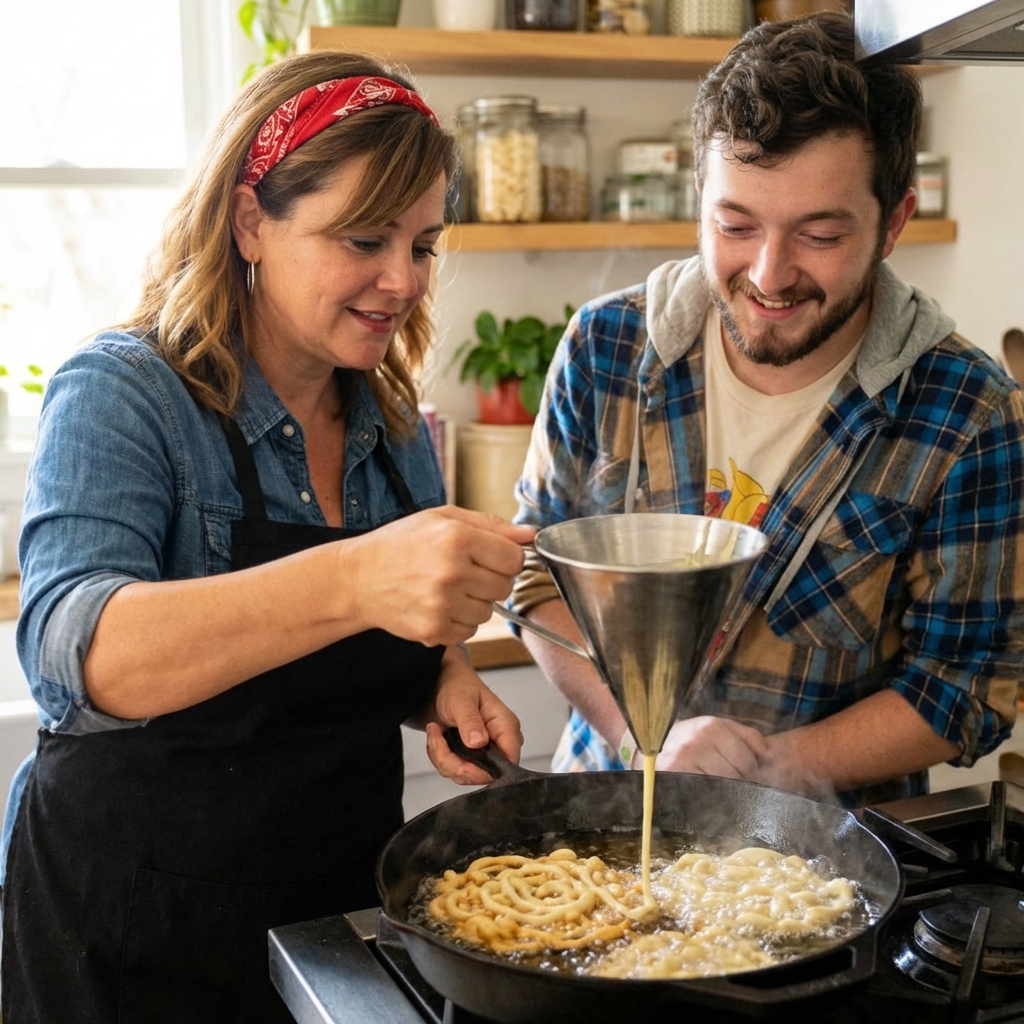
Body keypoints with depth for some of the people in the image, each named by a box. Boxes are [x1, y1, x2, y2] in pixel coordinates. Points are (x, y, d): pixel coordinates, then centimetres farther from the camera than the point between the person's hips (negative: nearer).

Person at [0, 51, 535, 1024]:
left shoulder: (392, 422, 2)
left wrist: (446, 681, -9)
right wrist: (351, 581, -47)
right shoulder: (120, 396, -16)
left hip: (344, 900, 5)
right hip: (140, 932, -5)